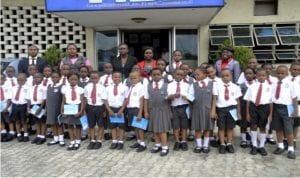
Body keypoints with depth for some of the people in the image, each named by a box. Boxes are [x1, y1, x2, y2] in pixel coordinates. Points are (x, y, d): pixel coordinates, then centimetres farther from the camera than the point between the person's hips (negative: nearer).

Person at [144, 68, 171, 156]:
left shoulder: (166, 85, -3)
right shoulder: (149, 86, 4)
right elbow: (146, 99, 4)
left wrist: (170, 111, -5)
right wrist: (146, 111, 0)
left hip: (163, 110, -3)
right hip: (152, 110, 3)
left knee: (162, 129, 0)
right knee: (155, 129, 11)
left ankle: (165, 147, 10)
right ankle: (158, 145, 27)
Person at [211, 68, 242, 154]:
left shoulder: (235, 87, 2)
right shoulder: (217, 86, -2)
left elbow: (237, 100, 6)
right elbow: (214, 99, -4)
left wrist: (238, 112, 7)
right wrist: (213, 111, -9)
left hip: (231, 109, 1)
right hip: (220, 108, -1)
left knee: (230, 127, 10)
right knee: (221, 127, 7)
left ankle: (229, 144, 23)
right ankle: (222, 144, 18)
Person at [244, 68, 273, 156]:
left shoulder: (269, 87, -1)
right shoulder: (252, 86, 1)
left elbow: (271, 101, 0)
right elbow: (248, 100, 3)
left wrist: (270, 114, -2)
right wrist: (247, 113, 2)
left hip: (264, 107, 0)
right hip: (253, 107, 1)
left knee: (262, 127, 11)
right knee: (253, 126, 6)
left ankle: (261, 146, 27)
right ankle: (254, 146, 24)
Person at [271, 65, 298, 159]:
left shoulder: (290, 84, -7)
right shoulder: (274, 84, 2)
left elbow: (294, 98, -5)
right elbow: (271, 97, 4)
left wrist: (295, 110, -7)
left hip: (286, 108, -4)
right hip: (276, 107, 4)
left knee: (288, 130, 2)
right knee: (278, 128, 15)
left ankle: (291, 149, 15)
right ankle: (280, 146, 31)